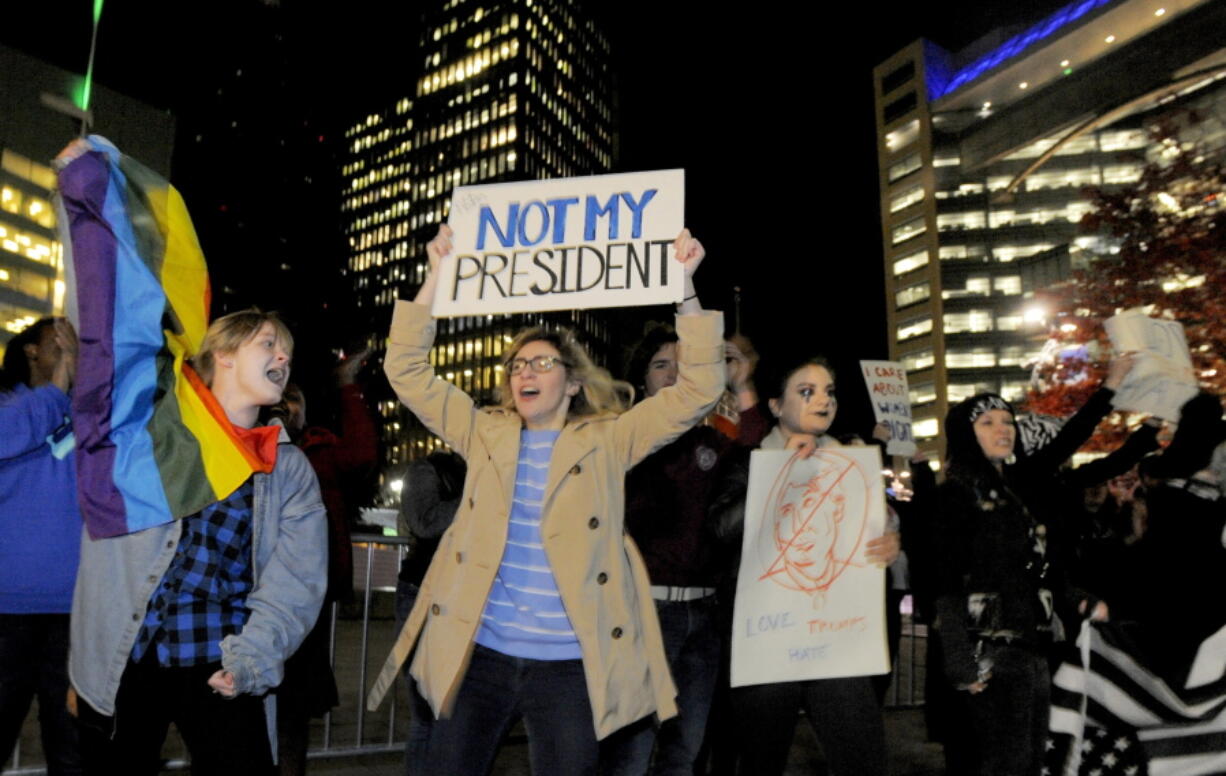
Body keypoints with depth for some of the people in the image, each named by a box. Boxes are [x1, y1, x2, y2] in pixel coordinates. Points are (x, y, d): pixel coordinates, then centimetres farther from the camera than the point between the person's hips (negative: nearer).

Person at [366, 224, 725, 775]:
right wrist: (437, 276, 1)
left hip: (568, 664, -2)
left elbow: (698, 390, -4)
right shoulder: (485, 434, 8)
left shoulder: (608, 441, 2)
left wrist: (684, 285, -10)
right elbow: (406, 370, 7)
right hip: (478, 654, 2)